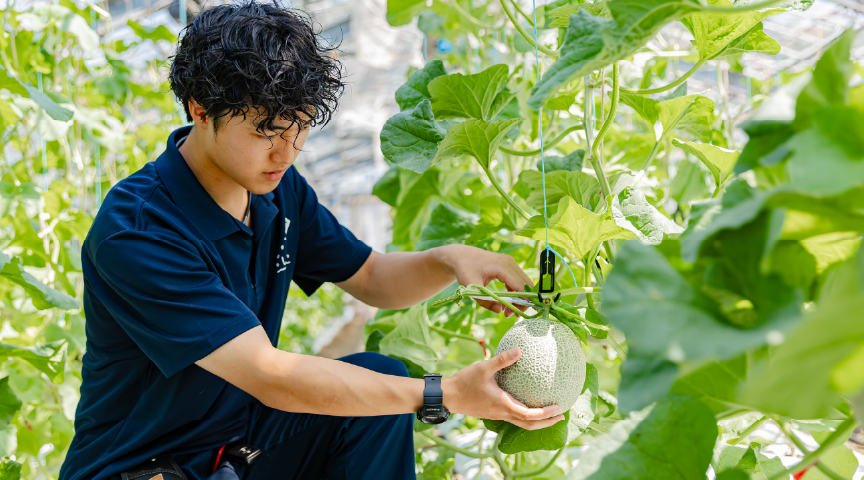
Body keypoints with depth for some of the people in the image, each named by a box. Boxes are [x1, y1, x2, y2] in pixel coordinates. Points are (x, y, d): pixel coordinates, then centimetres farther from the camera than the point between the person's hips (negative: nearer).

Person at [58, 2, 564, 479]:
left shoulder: (278, 188, -3)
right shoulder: (134, 232, -27)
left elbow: (371, 277, 9)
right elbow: (269, 376, -31)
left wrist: (450, 260, -14)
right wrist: (445, 395, -34)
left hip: (237, 433, 7)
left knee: (382, 376, -11)